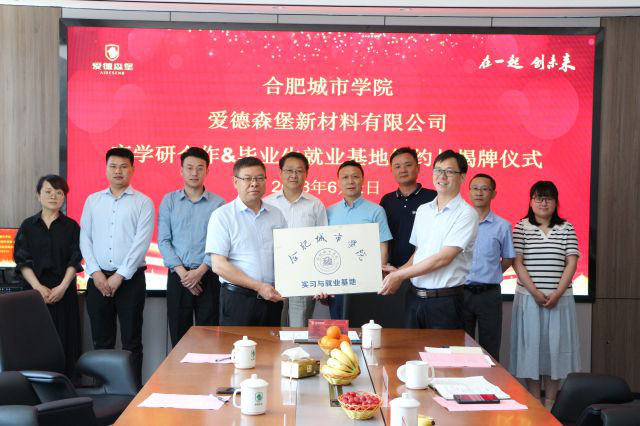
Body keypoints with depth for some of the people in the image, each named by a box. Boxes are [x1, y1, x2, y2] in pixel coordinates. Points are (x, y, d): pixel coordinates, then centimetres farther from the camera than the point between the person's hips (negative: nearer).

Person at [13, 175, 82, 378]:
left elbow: (74, 260, 1)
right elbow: (22, 260, 0)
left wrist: (62, 287, -14)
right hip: (35, 291, 0)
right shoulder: (28, 226, 7)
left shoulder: (71, 226, 6)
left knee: (64, 340, -1)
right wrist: (38, 287, -13)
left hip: (63, 291, 0)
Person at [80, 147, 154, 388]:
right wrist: (96, 273, -6)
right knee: (101, 340, 8)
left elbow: (142, 242, -8)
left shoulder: (143, 203, 1)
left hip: (130, 278, -3)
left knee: (131, 340, 1)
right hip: (98, 278, 3)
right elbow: (85, 239, 6)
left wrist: (119, 276, -13)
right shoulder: (93, 201, 12)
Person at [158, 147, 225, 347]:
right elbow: (163, 240, 1)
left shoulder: (218, 203, 3)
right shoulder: (169, 200, 7)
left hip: (207, 276, -1)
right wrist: (182, 272, -9)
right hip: (178, 277, 1)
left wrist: (200, 271, -14)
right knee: (178, 336, 6)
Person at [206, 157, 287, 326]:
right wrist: (259, 287, -14)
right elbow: (218, 265, -10)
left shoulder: (276, 215, 11)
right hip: (238, 298, -4)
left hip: (272, 298, 4)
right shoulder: (222, 215, -3)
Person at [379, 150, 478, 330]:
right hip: (414, 296, 6)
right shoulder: (423, 210, 12)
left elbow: (444, 258, -16)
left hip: (444, 301, -5)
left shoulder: (466, 214, -9)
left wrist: (400, 275, -14)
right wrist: (399, 271, -1)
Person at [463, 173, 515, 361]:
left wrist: (489, 276, 6)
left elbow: (508, 259, 11)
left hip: (489, 294, -1)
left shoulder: (502, 226, 0)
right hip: (462, 292, 1)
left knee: (490, 350, 6)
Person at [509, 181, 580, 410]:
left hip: (559, 299, 1)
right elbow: (517, 262, -4)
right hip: (529, 297, -1)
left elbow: (571, 263, 0)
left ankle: (550, 402, 13)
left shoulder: (566, 228, 6)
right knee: (531, 345, 1)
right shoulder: (521, 227, 2)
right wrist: (535, 292, -13)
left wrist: (557, 293, -11)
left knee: (555, 346, 3)